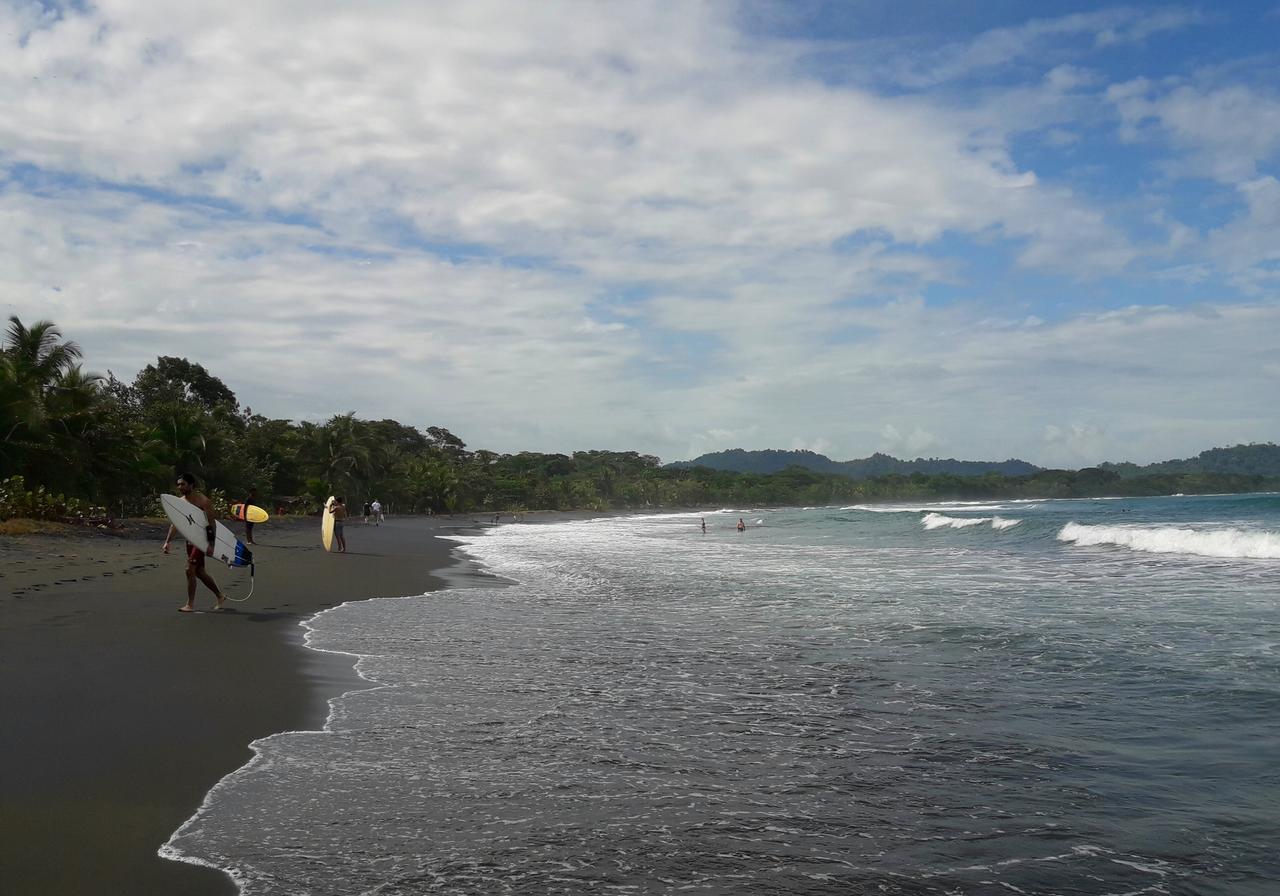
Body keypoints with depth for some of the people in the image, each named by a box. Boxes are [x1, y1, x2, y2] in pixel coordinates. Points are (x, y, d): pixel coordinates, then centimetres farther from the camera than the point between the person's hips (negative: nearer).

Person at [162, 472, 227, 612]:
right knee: (199, 572, 12)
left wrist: (210, 544, -22)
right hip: (190, 540, 8)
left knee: (190, 570, -12)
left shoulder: (203, 501, -13)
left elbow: (212, 523, -16)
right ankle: (220, 596, 27)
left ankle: (190, 605, -3)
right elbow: (175, 524, 14)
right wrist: (167, 542, 8)